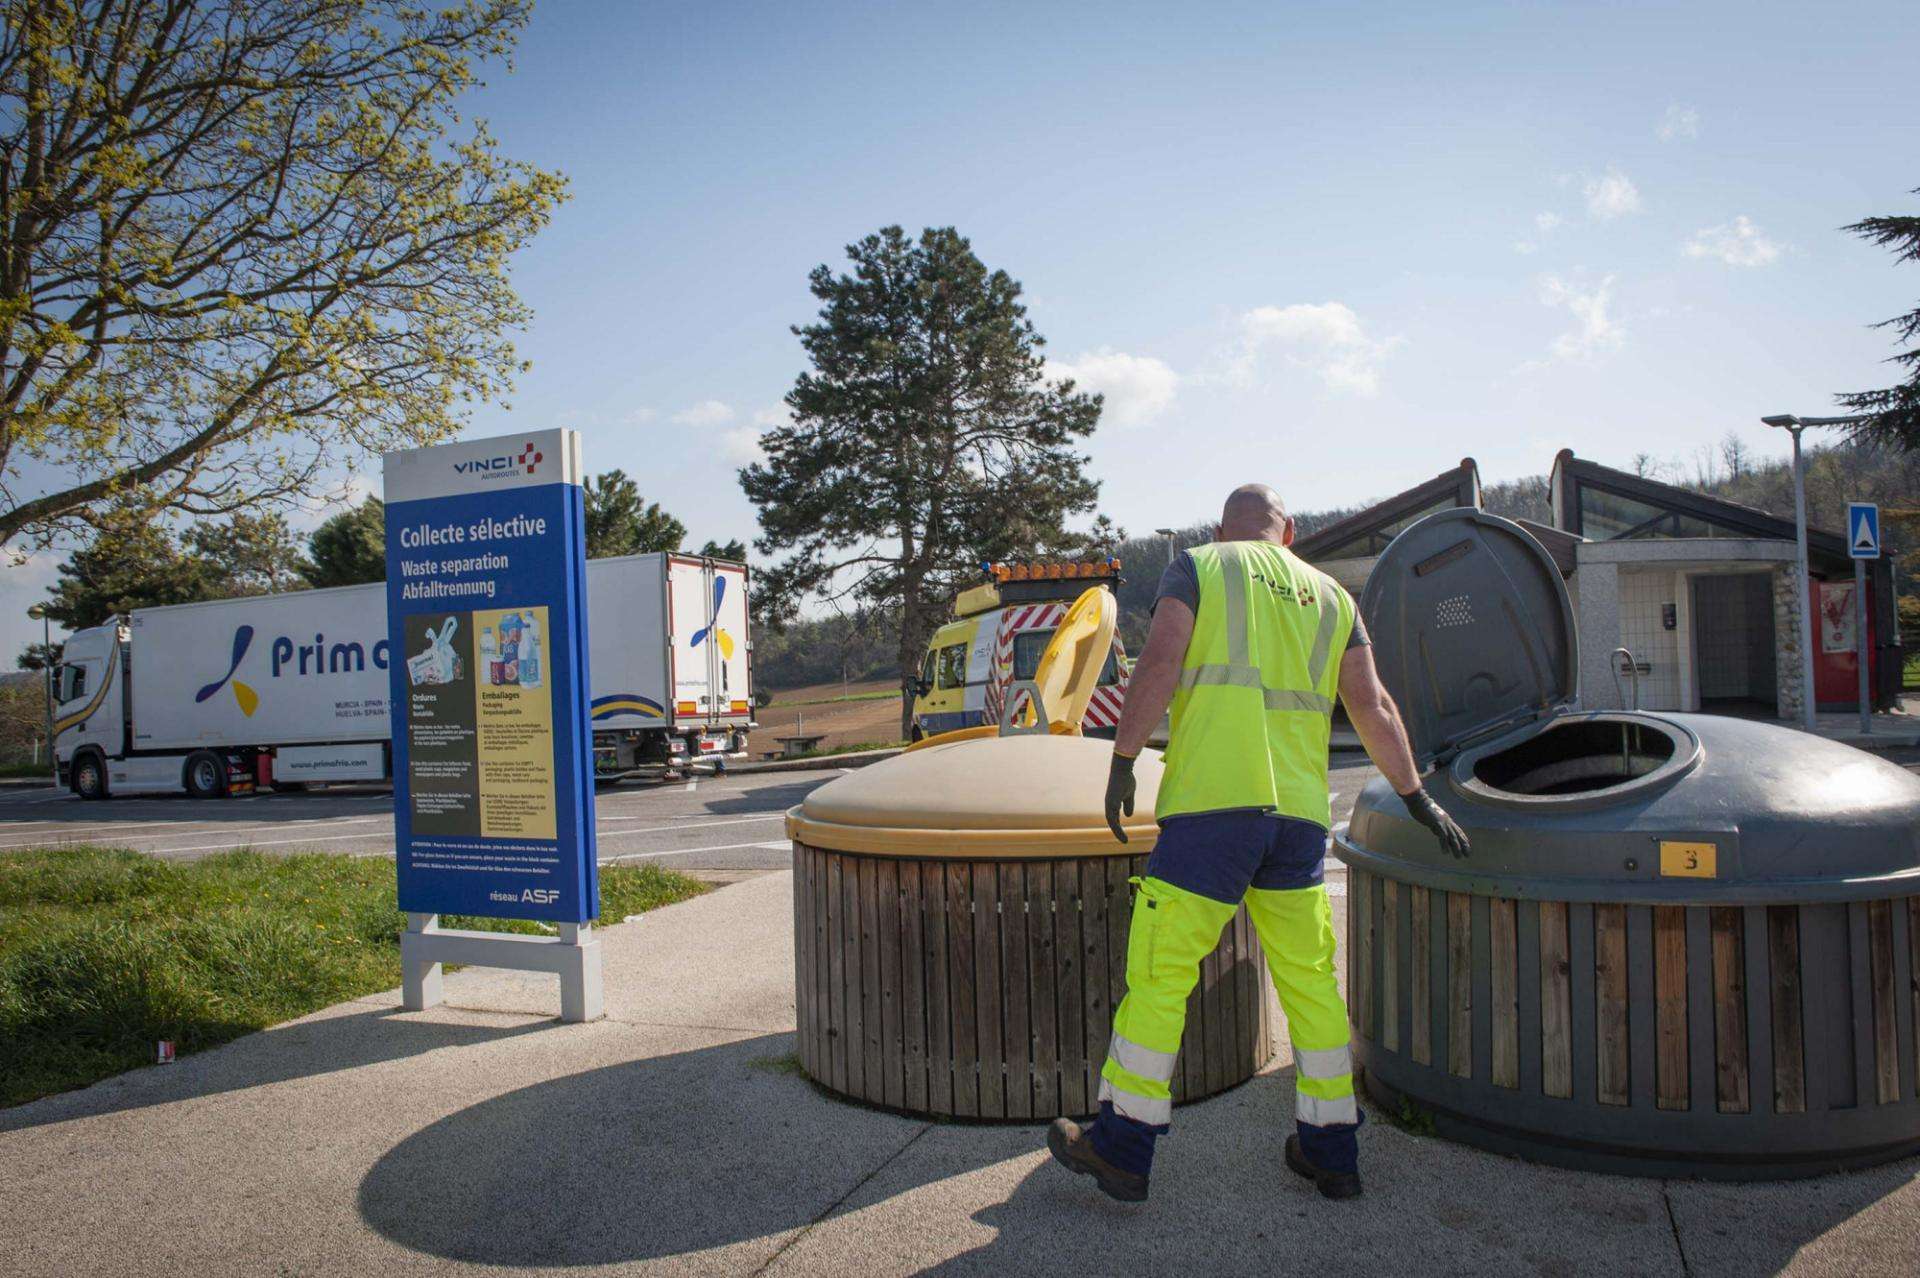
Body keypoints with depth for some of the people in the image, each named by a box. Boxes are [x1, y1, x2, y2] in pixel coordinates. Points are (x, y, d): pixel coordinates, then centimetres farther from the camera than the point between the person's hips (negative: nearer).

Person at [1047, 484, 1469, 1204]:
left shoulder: (1198, 567, 9)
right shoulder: (1331, 596, 21)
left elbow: (1158, 665, -5)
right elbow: (1373, 709, 18)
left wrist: (1122, 763, -3)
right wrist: (1417, 798, 25)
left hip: (1212, 800, -5)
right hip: (1299, 810, 5)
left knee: (1159, 970, 1)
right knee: (1310, 983, 15)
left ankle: (1121, 1148, 7)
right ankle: (1331, 1153, 24)